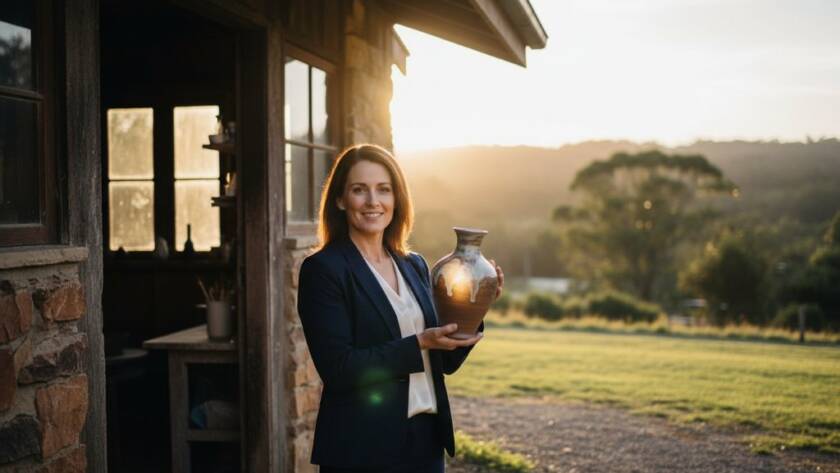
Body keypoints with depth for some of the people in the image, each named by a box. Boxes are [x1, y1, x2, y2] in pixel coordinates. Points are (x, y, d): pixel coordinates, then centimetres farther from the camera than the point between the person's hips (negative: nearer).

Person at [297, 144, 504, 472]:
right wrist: (419, 344, -20)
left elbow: (445, 361, 11)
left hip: (426, 440, 6)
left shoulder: (414, 266, 8)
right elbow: (337, 369, -17)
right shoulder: (322, 269, -10)